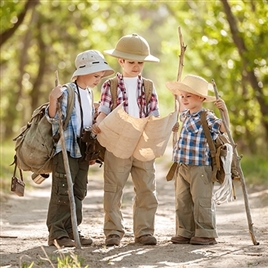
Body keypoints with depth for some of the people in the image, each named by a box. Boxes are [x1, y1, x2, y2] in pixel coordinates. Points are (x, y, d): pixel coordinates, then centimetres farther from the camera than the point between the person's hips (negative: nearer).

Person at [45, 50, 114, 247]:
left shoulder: (89, 94, 14)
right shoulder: (66, 92, -11)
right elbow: (55, 119, -15)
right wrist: (53, 99, -31)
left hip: (83, 151, 8)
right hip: (65, 149, -8)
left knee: (79, 192, 9)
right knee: (63, 192, -8)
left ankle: (70, 230, 16)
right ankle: (56, 233, -4)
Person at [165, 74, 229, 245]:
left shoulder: (208, 118, -11)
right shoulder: (185, 116, 13)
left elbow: (224, 128, -25)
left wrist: (224, 111, -36)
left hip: (200, 168, -8)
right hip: (182, 167, 8)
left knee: (202, 201, -4)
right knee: (182, 202, 9)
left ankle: (206, 234, 2)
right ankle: (185, 232, 16)